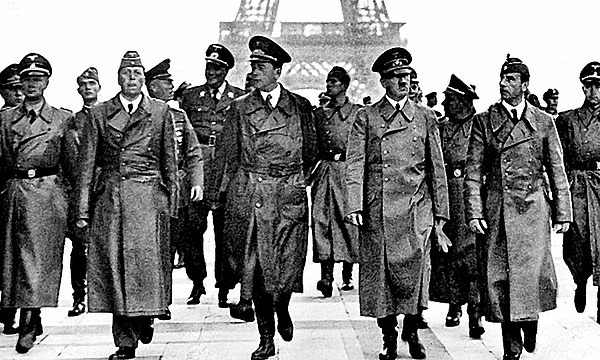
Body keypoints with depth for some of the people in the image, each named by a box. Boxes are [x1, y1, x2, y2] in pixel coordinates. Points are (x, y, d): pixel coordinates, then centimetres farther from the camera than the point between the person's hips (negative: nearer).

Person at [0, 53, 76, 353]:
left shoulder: (62, 118, 6)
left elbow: (71, 162, 7)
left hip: (47, 191, -4)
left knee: (38, 257, -9)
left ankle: (28, 326, -7)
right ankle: (34, 322, 20)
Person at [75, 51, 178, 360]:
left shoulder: (160, 112, 8)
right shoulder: (98, 114, 9)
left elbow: (169, 161, 11)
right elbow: (86, 164, 7)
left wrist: (171, 203, 7)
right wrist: (83, 210, 1)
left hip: (148, 197, -1)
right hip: (109, 198, 1)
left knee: (146, 260, -9)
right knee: (113, 265, 1)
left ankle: (145, 318, 19)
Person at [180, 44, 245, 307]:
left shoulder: (240, 98, 11)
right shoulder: (190, 97, 15)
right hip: (195, 165, 1)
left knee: (227, 228, -1)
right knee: (191, 224, -3)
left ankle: (224, 288, 7)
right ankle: (197, 282, 13)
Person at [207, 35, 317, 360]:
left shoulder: (300, 106, 8)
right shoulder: (240, 107, 7)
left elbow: (310, 149, 18)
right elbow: (226, 153, 7)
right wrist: (213, 190, 4)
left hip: (290, 196, 0)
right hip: (251, 195, 0)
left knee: (289, 266, -3)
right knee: (257, 268, 0)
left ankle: (282, 309, 31)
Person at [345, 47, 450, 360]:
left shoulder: (425, 117, 12)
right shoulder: (366, 117, 7)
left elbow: (437, 168, 12)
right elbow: (355, 164, -1)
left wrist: (440, 213, 8)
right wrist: (354, 206, -12)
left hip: (417, 207, 1)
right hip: (378, 210, 0)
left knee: (415, 268, -8)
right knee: (380, 272, 2)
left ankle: (411, 331, 13)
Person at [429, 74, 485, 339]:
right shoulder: (441, 128, 12)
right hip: (445, 193, 4)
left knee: (470, 249, -9)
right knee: (446, 250, 5)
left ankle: (474, 310, -6)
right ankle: (454, 304, 18)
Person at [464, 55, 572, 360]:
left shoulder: (543, 122, 6)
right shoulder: (483, 121, 4)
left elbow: (557, 171, 8)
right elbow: (473, 170, 1)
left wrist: (562, 212, 5)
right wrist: (474, 211, -8)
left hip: (533, 208, 0)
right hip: (496, 209, 0)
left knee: (531, 273, -3)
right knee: (499, 277, 1)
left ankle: (530, 321, 28)